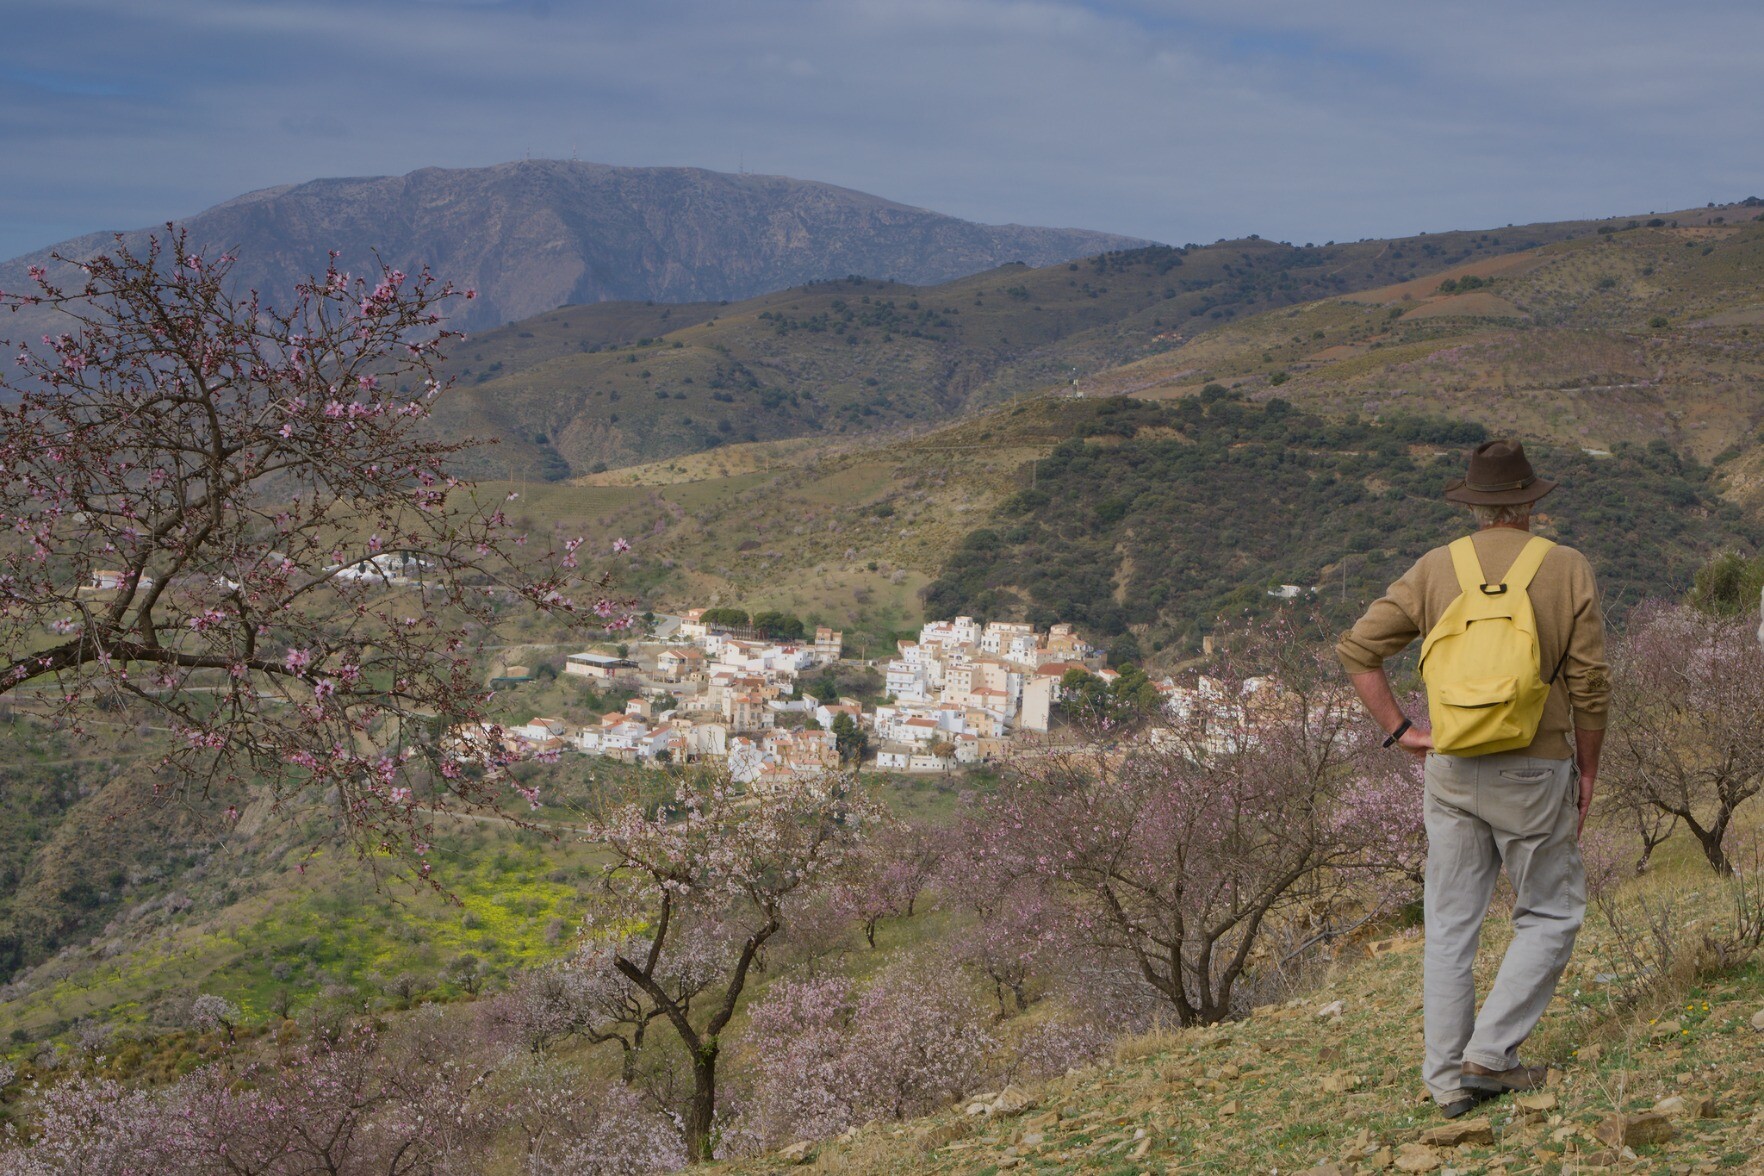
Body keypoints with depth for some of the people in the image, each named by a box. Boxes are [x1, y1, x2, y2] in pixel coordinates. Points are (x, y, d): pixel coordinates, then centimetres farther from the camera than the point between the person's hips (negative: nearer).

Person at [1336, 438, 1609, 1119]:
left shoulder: (1435, 570, 1)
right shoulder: (1569, 570, -5)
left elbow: (1357, 647, -4)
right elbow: (1590, 684, -6)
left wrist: (1398, 729, 2)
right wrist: (1587, 768, 6)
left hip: (1451, 771, 3)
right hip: (1534, 773, -2)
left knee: (1450, 926, 9)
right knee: (1551, 914, 12)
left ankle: (1447, 1078, 10)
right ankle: (1490, 1054, 2)